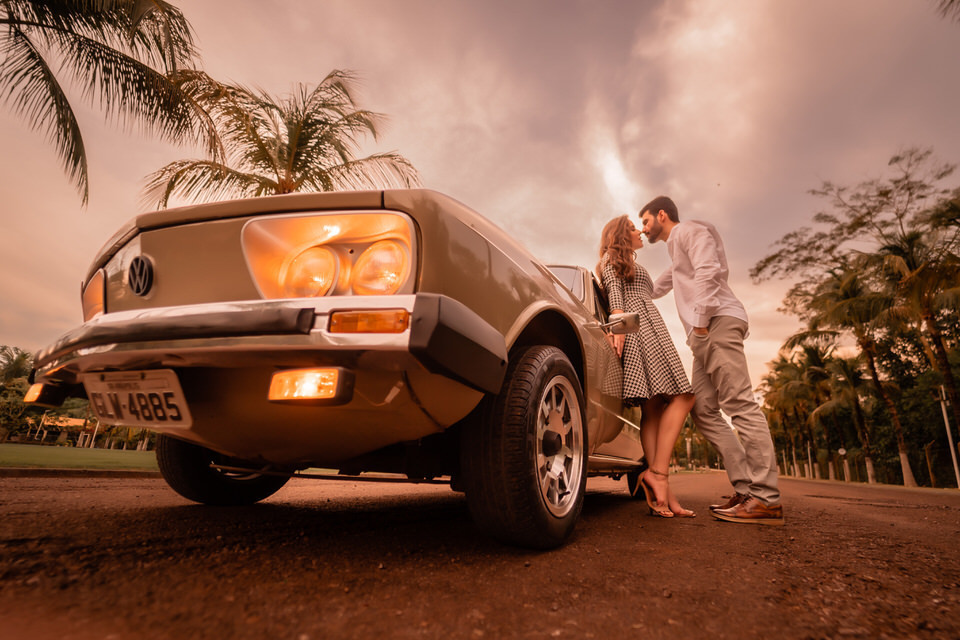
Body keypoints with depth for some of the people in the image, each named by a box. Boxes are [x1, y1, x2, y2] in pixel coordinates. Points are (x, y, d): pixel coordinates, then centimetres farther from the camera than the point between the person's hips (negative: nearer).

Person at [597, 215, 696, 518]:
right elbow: (614, 292, -6)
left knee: (653, 408, -7)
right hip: (637, 322, -8)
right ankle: (659, 472, -27)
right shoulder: (613, 259, 12)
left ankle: (659, 494, -16)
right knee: (682, 397, -19)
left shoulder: (631, 265, 39)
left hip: (650, 326, 8)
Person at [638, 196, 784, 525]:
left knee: (739, 404, -16)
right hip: (704, 335, 10)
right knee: (704, 411, 2)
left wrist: (701, 320, -19)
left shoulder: (689, 230, 6)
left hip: (718, 323, -10)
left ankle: (766, 499, -18)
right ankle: (747, 489, -1)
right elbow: (653, 290, 47)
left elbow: (708, 270, -12)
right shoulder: (676, 252, 35)